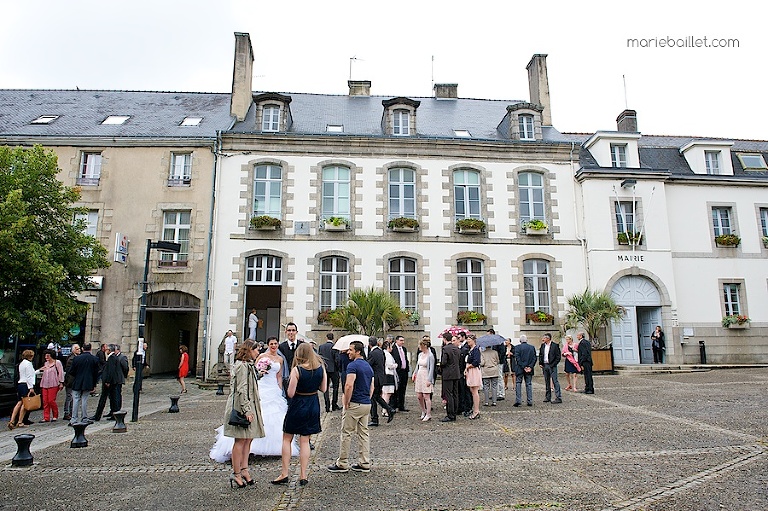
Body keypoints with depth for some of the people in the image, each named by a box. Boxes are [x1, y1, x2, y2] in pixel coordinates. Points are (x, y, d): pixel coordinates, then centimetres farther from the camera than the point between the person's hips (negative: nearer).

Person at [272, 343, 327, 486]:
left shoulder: (297, 370, -17)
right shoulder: (321, 368, -4)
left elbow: (290, 394, -15)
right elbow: (323, 389, 4)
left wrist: (291, 381, 2)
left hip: (298, 405, -4)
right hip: (313, 406, 4)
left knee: (287, 439, 12)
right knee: (304, 441, 13)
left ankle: (284, 474, 12)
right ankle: (303, 476, 15)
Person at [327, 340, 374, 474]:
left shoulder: (353, 365, -14)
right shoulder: (368, 366, 13)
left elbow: (349, 385, -24)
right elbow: (372, 388, 16)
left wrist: (346, 403, -14)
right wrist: (367, 399, 17)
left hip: (354, 404, -8)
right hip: (367, 404, 8)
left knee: (346, 433, 2)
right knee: (363, 433, 12)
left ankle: (342, 464, 9)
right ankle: (365, 464, 16)